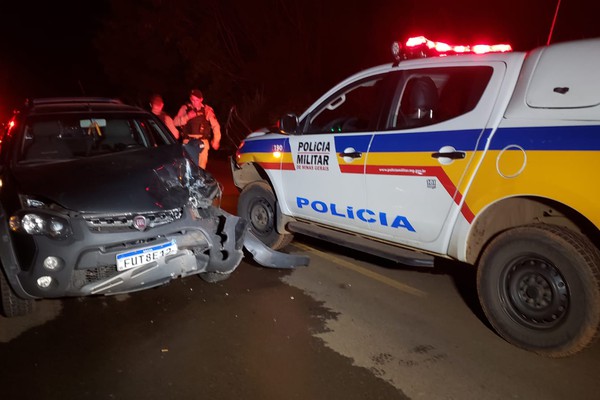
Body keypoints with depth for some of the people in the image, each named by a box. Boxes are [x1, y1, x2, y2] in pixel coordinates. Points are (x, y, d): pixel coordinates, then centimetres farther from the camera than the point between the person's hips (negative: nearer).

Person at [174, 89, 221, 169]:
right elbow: (176, 122, 0)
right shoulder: (185, 108, 5)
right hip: (188, 141, 0)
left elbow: (215, 126, 6)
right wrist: (187, 117, -14)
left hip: (202, 142, 0)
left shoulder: (207, 110, 4)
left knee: (201, 166, -4)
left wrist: (216, 140, 1)